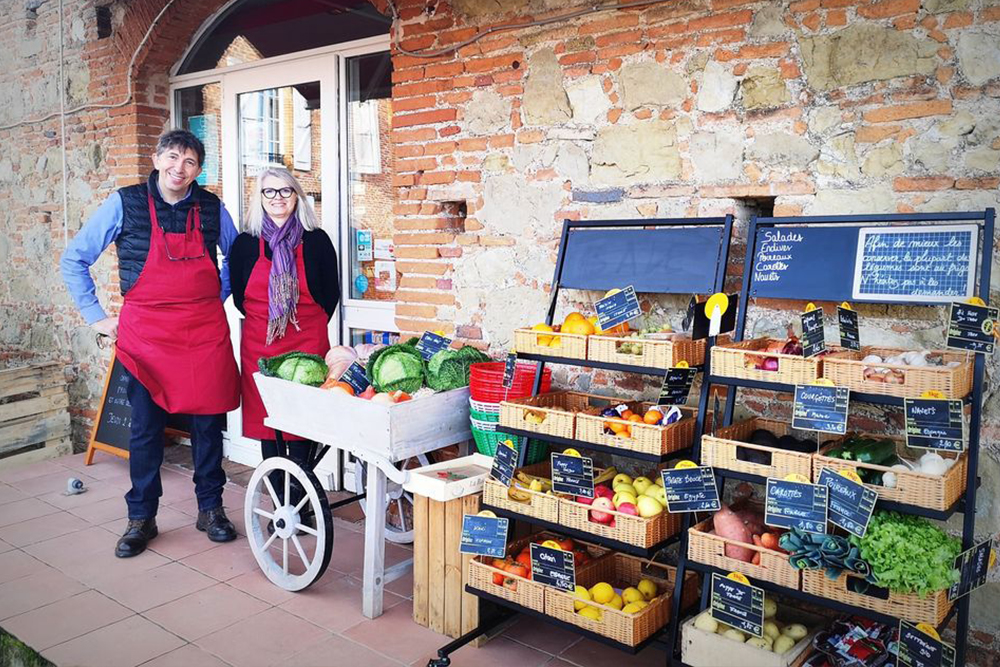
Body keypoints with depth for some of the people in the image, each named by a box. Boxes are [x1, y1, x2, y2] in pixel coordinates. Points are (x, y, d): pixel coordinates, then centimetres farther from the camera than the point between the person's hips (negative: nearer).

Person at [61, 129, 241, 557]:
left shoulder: (212, 208, 3)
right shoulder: (125, 204, -2)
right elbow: (74, 260, 4)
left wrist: (218, 298, 10)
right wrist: (96, 316, 1)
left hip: (205, 331, 2)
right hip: (145, 333, -1)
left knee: (208, 422, 7)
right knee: (145, 428, 5)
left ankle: (211, 509, 23)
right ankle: (141, 518, 20)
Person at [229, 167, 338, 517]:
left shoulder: (316, 241, 2)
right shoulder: (245, 244, 6)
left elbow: (330, 294, 8)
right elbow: (238, 296, 14)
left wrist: (308, 326, 8)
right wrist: (267, 321, 11)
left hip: (308, 344, -2)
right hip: (259, 347, 2)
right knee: (267, 425, 5)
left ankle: (299, 503, 12)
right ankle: (281, 505, 16)